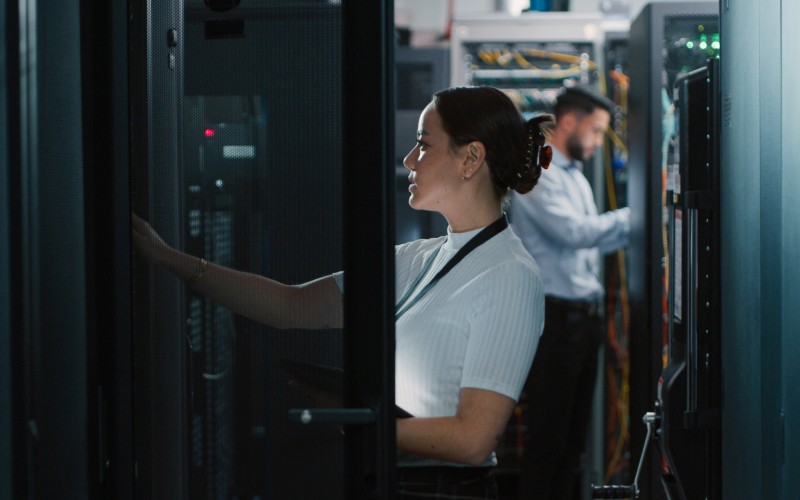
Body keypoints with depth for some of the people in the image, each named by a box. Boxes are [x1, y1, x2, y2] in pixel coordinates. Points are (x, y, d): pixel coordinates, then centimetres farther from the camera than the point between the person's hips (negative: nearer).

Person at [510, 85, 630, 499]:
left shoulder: (576, 177, 19)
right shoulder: (537, 174, -11)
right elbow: (575, 232, -21)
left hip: (583, 317, 9)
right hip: (553, 319, -9)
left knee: (574, 436, 12)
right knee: (548, 437, -6)